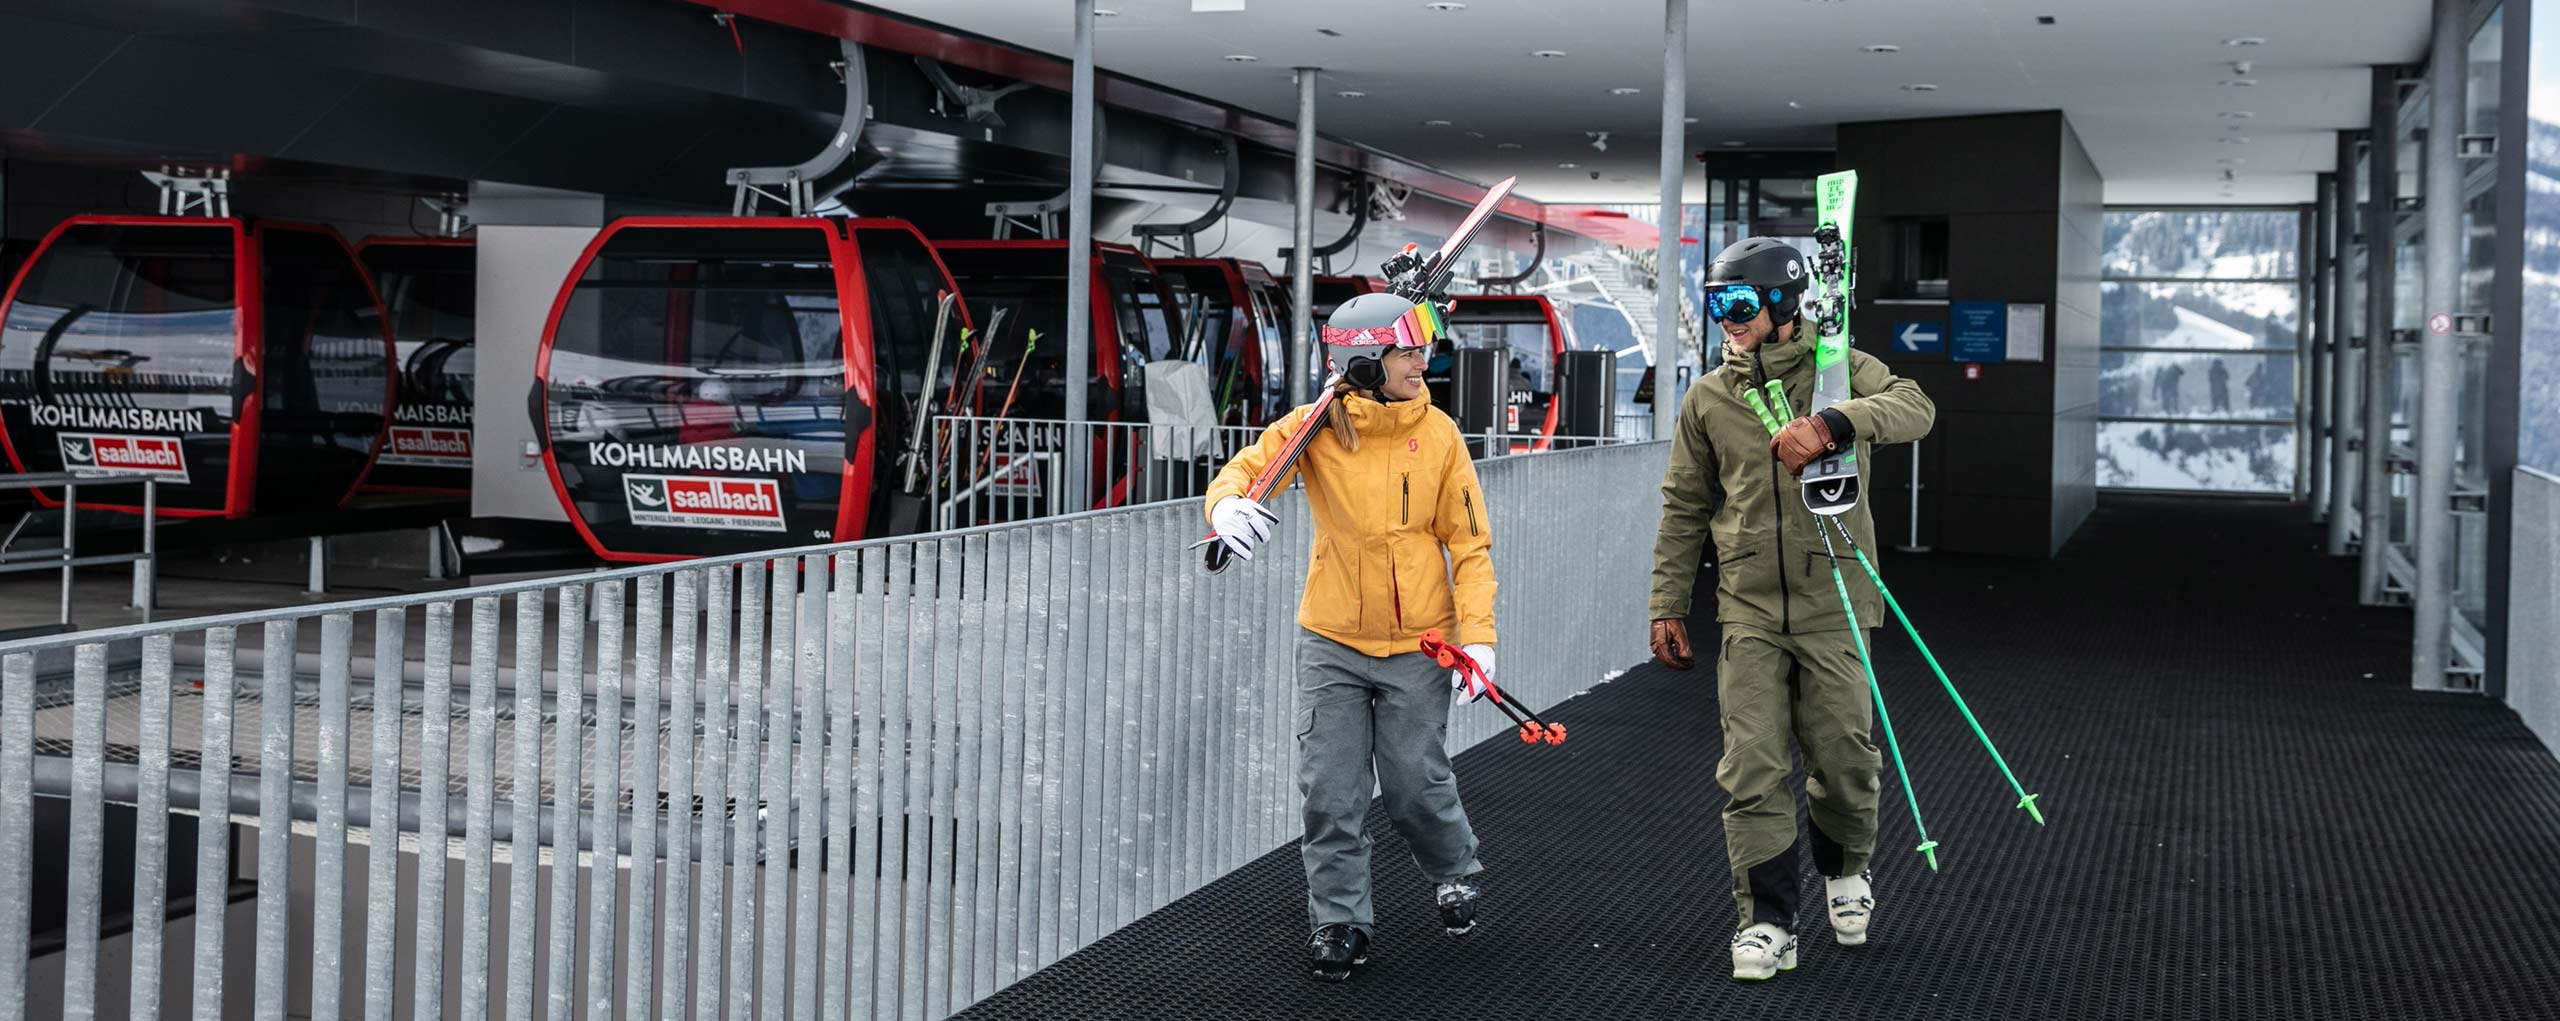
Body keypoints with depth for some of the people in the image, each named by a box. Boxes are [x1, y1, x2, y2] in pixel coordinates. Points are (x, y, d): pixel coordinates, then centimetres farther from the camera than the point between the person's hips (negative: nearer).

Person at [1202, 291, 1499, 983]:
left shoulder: (1438, 433, -5)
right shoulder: (1315, 427, -6)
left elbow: (1469, 544, -2)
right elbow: (1245, 469, -11)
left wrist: (1477, 635, -12)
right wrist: (1229, 505, -37)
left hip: (1416, 646, -1)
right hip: (1333, 644, 1)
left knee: (1416, 787, 4)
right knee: (1330, 793, 2)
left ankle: (1454, 874, 35)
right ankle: (1340, 922, 18)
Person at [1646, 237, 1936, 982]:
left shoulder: (1838, 371, -1)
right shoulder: (1707, 399, 7)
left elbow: (1914, 408, -21)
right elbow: (1685, 508, 13)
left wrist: (1832, 424, -38)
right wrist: (1668, 605, 10)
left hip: (1831, 606, -2)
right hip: (1748, 612, 2)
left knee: (1842, 759, 6)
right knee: (1752, 772, -4)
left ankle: (1845, 869, 37)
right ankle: (1765, 922, 7)